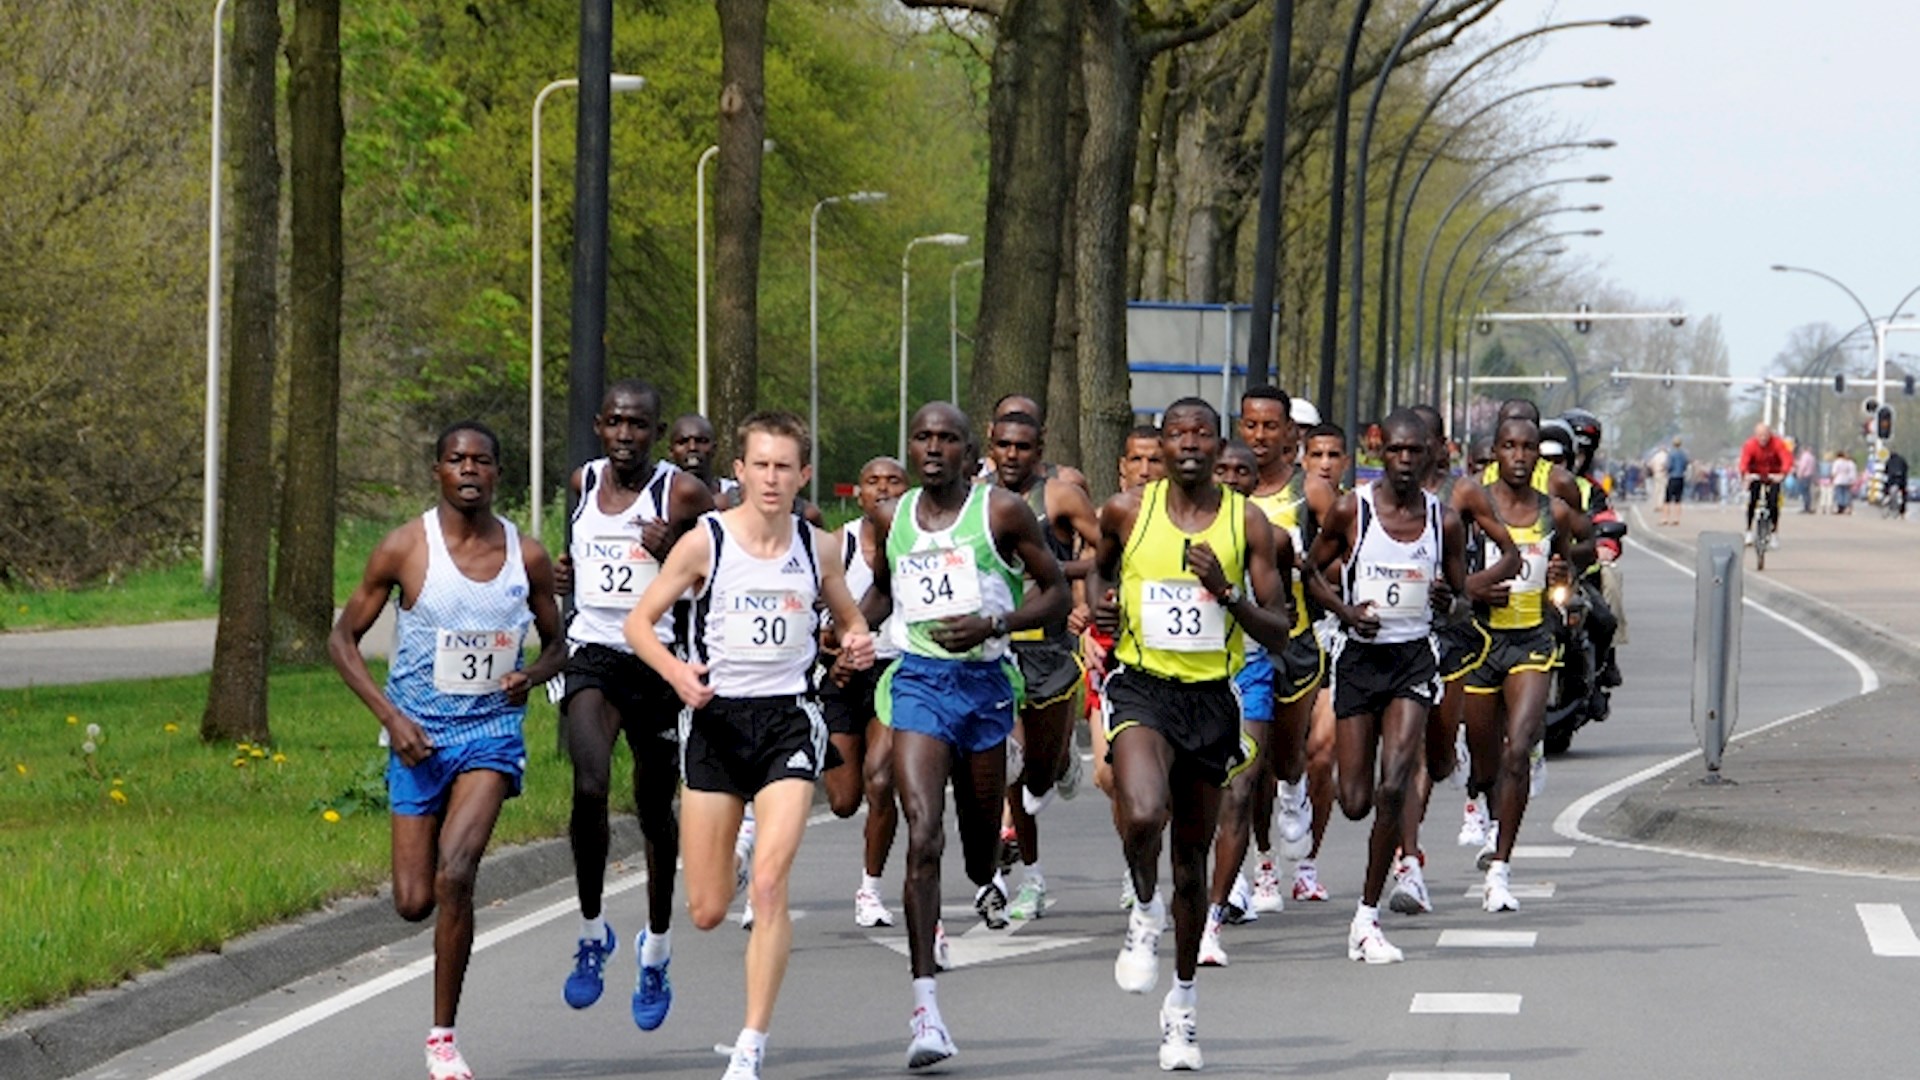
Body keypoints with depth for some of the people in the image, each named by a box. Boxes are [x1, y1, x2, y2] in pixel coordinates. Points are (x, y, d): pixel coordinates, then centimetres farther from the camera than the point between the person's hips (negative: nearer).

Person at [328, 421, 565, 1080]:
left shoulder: (526, 556, -2)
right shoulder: (406, 549, -8)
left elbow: (555, 644, 13)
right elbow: (343, 639, -1)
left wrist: (532, 674, -10)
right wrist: (390, 716, -12)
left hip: (492, 728, 0)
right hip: (419, 733, 0)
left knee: (454, 877, -21)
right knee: (414, 902, 1)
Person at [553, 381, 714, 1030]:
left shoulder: (682, 493, -6)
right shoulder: (584, 483, 7)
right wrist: (567, 574, 8)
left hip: (657, 659, -2)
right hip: (593, 655, 2)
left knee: (656, 810, 9)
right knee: (589, 788, -22)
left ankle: (656, 952, 28)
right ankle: (592, 932, -5)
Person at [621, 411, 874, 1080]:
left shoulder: (818, 547, 2)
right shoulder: (706, 541, -5)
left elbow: (848, 617, 19)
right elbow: (639, 621, -2)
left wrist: (857, 643, -5)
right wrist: (676, 672, -21)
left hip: (788, 720, 0)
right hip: (716, 718, 0)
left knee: (770, 885, -17)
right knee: (706, 913, 4)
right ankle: (733, 861, 45)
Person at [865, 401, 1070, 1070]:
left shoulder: (1002, 512, -3)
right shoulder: (892, 519, 7)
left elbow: (1057, 594, 0)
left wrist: (991, 623, -15)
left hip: (985, 680, 0)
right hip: (919, 681, 0)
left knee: (981, 831, 14)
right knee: (922, 834, -17)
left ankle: (984, 882, 56)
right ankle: (925, 1004, -21)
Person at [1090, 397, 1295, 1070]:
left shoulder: (1246, 523, -1)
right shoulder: (1127, 512, 0)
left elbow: (1278, 633, -1)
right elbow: (1099, 566, 23)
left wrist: (1226, 592, -16)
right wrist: (1100, 602, 2)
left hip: (1212, 698, 1)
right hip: (1142, 688, -1)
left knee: (1192, 856, 12)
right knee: (1142, 816, -30)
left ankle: (1183, 997, 29)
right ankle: (1145, 911, 2)